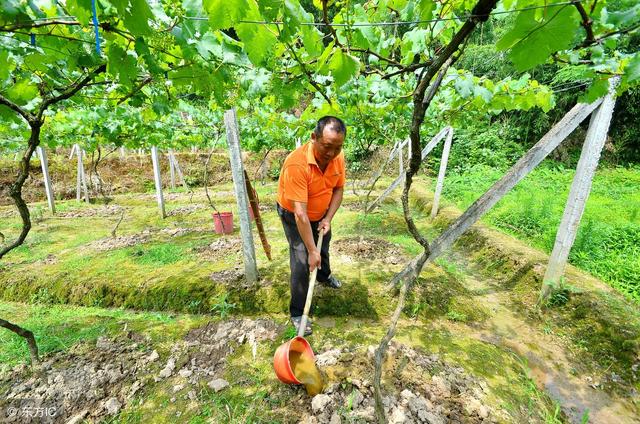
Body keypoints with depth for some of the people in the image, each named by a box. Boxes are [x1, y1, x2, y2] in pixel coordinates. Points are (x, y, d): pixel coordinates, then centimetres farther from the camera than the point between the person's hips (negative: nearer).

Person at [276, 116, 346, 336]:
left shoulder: (338, 157, -19)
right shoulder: (297, 163, -39)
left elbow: (338, 189, -4)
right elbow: (300, 213, -38)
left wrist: (328, 218, -15)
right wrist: (311, 250, -34)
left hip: (321, 214, 6)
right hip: (294, 216, -6)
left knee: (323, 249, 26)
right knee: (301, 262, -9)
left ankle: (324, 276, 57)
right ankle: (297, 313, 10)